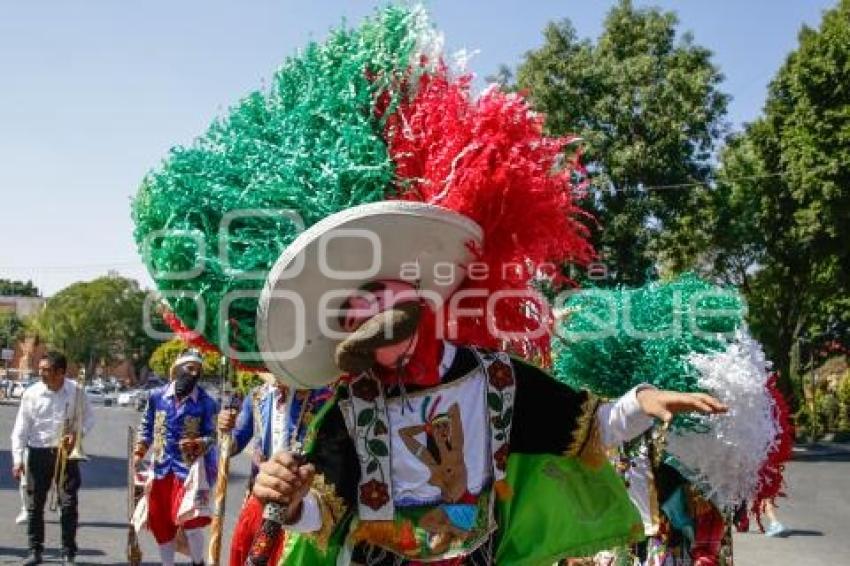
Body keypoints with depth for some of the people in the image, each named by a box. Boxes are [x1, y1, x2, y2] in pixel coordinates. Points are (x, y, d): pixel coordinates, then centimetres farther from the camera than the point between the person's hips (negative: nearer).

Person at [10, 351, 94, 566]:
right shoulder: (32, 394, -7)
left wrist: (78, 434, -12)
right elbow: (20, 429, -4)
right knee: (35, 504, 7)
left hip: (66, 452, -1)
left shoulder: (75, 391, -6)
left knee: (68, 503, 0)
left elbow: (89, 417, 7)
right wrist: (18, 459, -8)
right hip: (38, 453, 1)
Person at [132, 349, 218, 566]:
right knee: (161, 524, 12)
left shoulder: (206, 403, -7)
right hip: (160, 469, 4)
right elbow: (146, 428, 11)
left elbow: (212, 436, -5)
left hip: (189, 469, -4)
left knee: (190, 521, -15)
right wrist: (138, 455, 4)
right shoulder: (157, 396, 1)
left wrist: (198, 444, -24)